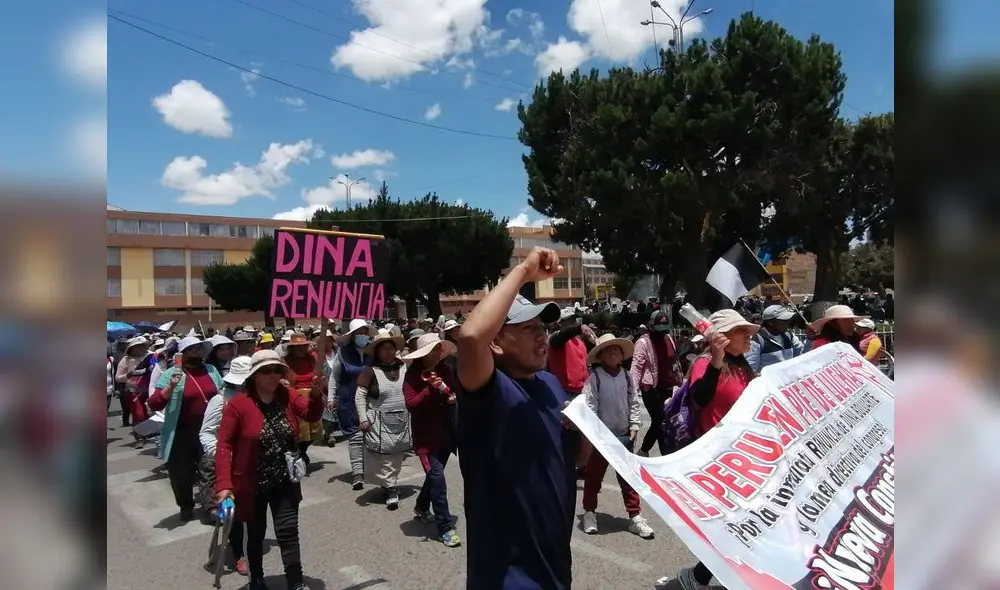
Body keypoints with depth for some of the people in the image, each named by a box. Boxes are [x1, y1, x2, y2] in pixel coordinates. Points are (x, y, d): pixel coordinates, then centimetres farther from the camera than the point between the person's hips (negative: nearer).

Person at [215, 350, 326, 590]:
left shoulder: (288, 397, -4)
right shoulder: (238, 404, -17)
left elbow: (312, 415, -16)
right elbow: (224, 445, -17)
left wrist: (316, 393, -35)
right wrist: (224, 484, -24)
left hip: (284, 481, 2)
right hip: (251, 483, -2)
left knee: (288, 532, 2)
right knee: (256, 534, 18)